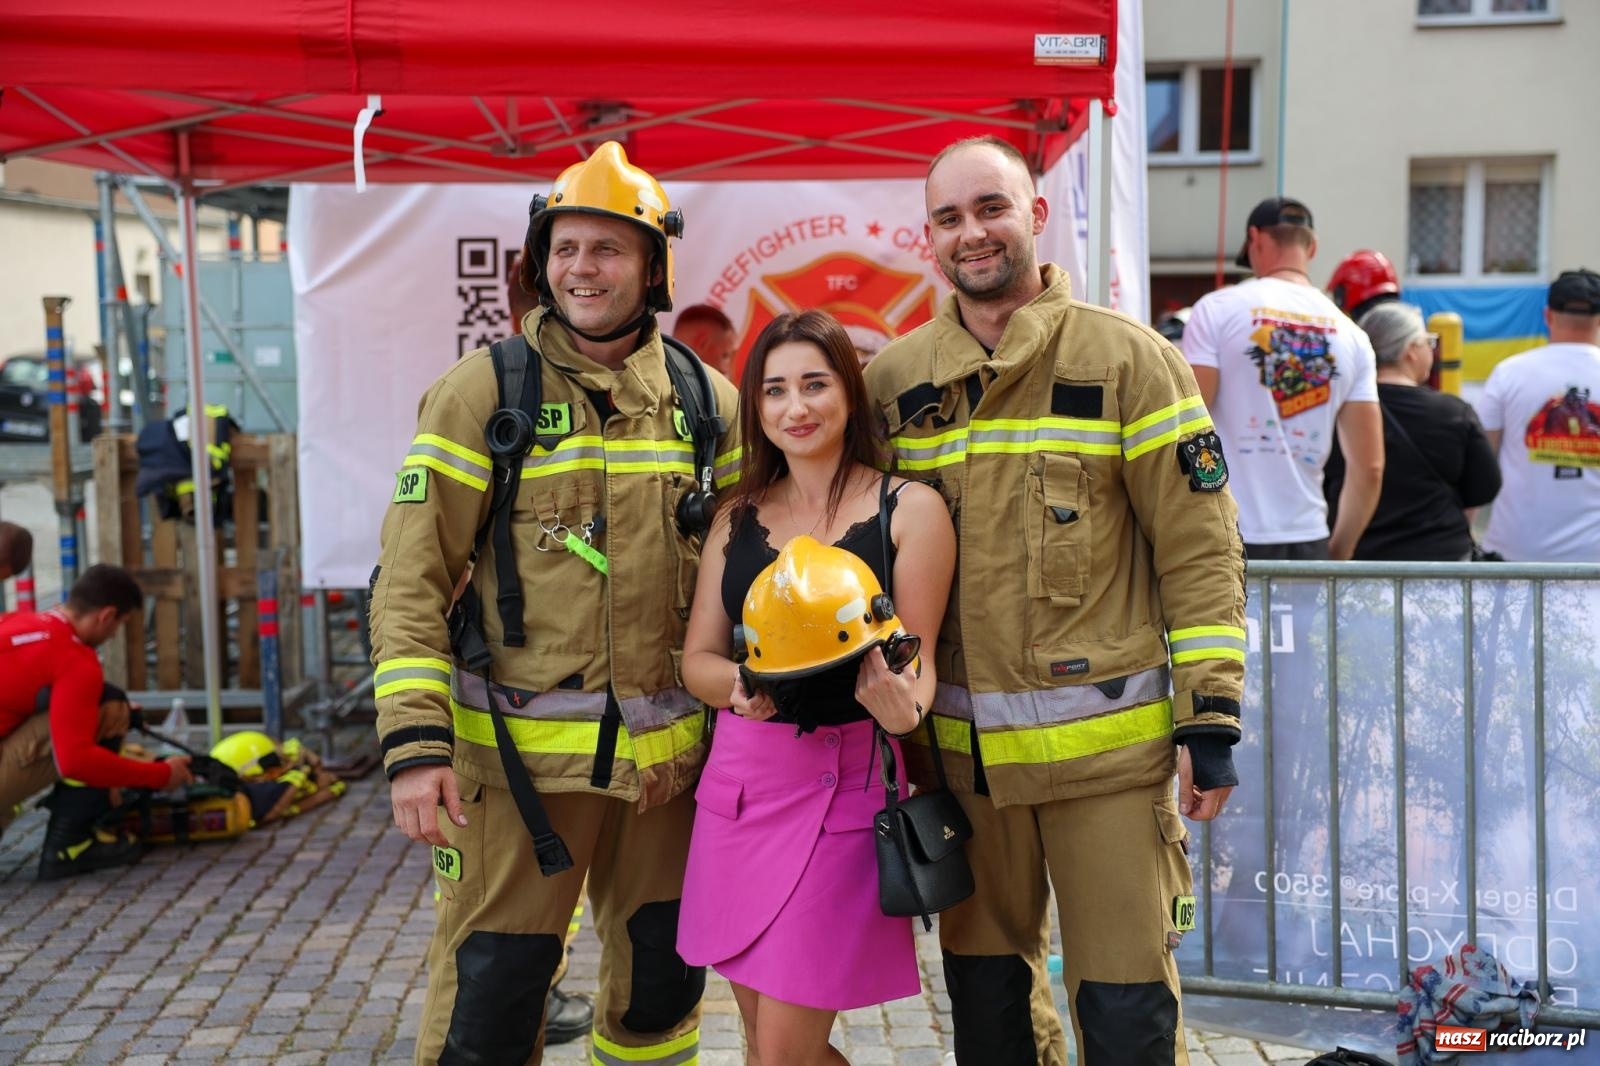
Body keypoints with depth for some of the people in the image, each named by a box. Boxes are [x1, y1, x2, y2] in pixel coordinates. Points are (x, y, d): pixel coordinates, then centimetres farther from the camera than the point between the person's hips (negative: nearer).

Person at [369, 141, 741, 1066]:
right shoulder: (483, 391, -5)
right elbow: (412, 578, -7)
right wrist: (415, 742, -14)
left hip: (667, 752, 4)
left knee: (663, 978, 17)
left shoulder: (705, 400, 5)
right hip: (517, 749, -3)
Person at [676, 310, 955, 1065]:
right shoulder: (737, 519, 10)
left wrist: (903, 705, -29)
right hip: (739, 778, 5)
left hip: (842, 783, -5)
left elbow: (915, 660, -6)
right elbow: (697, 658, 9)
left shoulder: (910, 509, -3)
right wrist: (739, 683, -14)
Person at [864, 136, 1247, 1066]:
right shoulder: (894, 381, 5)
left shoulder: (1127, 358, -5)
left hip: (1108, 741, -3)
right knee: (985, 978, 17)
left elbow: (1200, 550, -5)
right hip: (958, 745, 4)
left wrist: (1210, 716, -9)